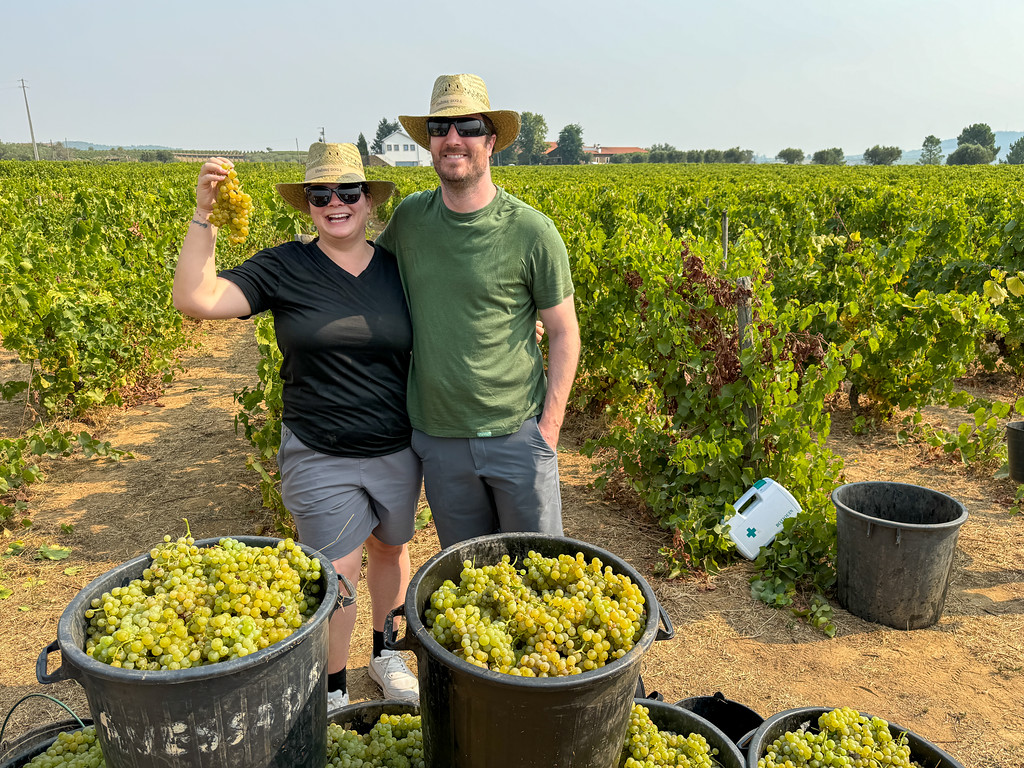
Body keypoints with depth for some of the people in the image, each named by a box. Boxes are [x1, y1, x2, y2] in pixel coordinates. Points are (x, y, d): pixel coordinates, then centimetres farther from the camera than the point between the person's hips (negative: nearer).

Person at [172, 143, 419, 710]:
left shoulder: (397, 269, 0)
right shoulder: (285, 269, -8)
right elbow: (196, 300, -18)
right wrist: (204, 215, -24)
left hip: (396, 451, 3)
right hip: (319, 457, -3)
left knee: (391, 549, 19)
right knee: (336, 571, 4)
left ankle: (385, 654, 45)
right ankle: (334, 692, 28)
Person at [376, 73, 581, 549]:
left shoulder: (532, 232, -11)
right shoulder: (409, 218, 0)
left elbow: (564, 333, -4)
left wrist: (550, 426, -9)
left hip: (517, 434, -3)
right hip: (439, 439, 3)